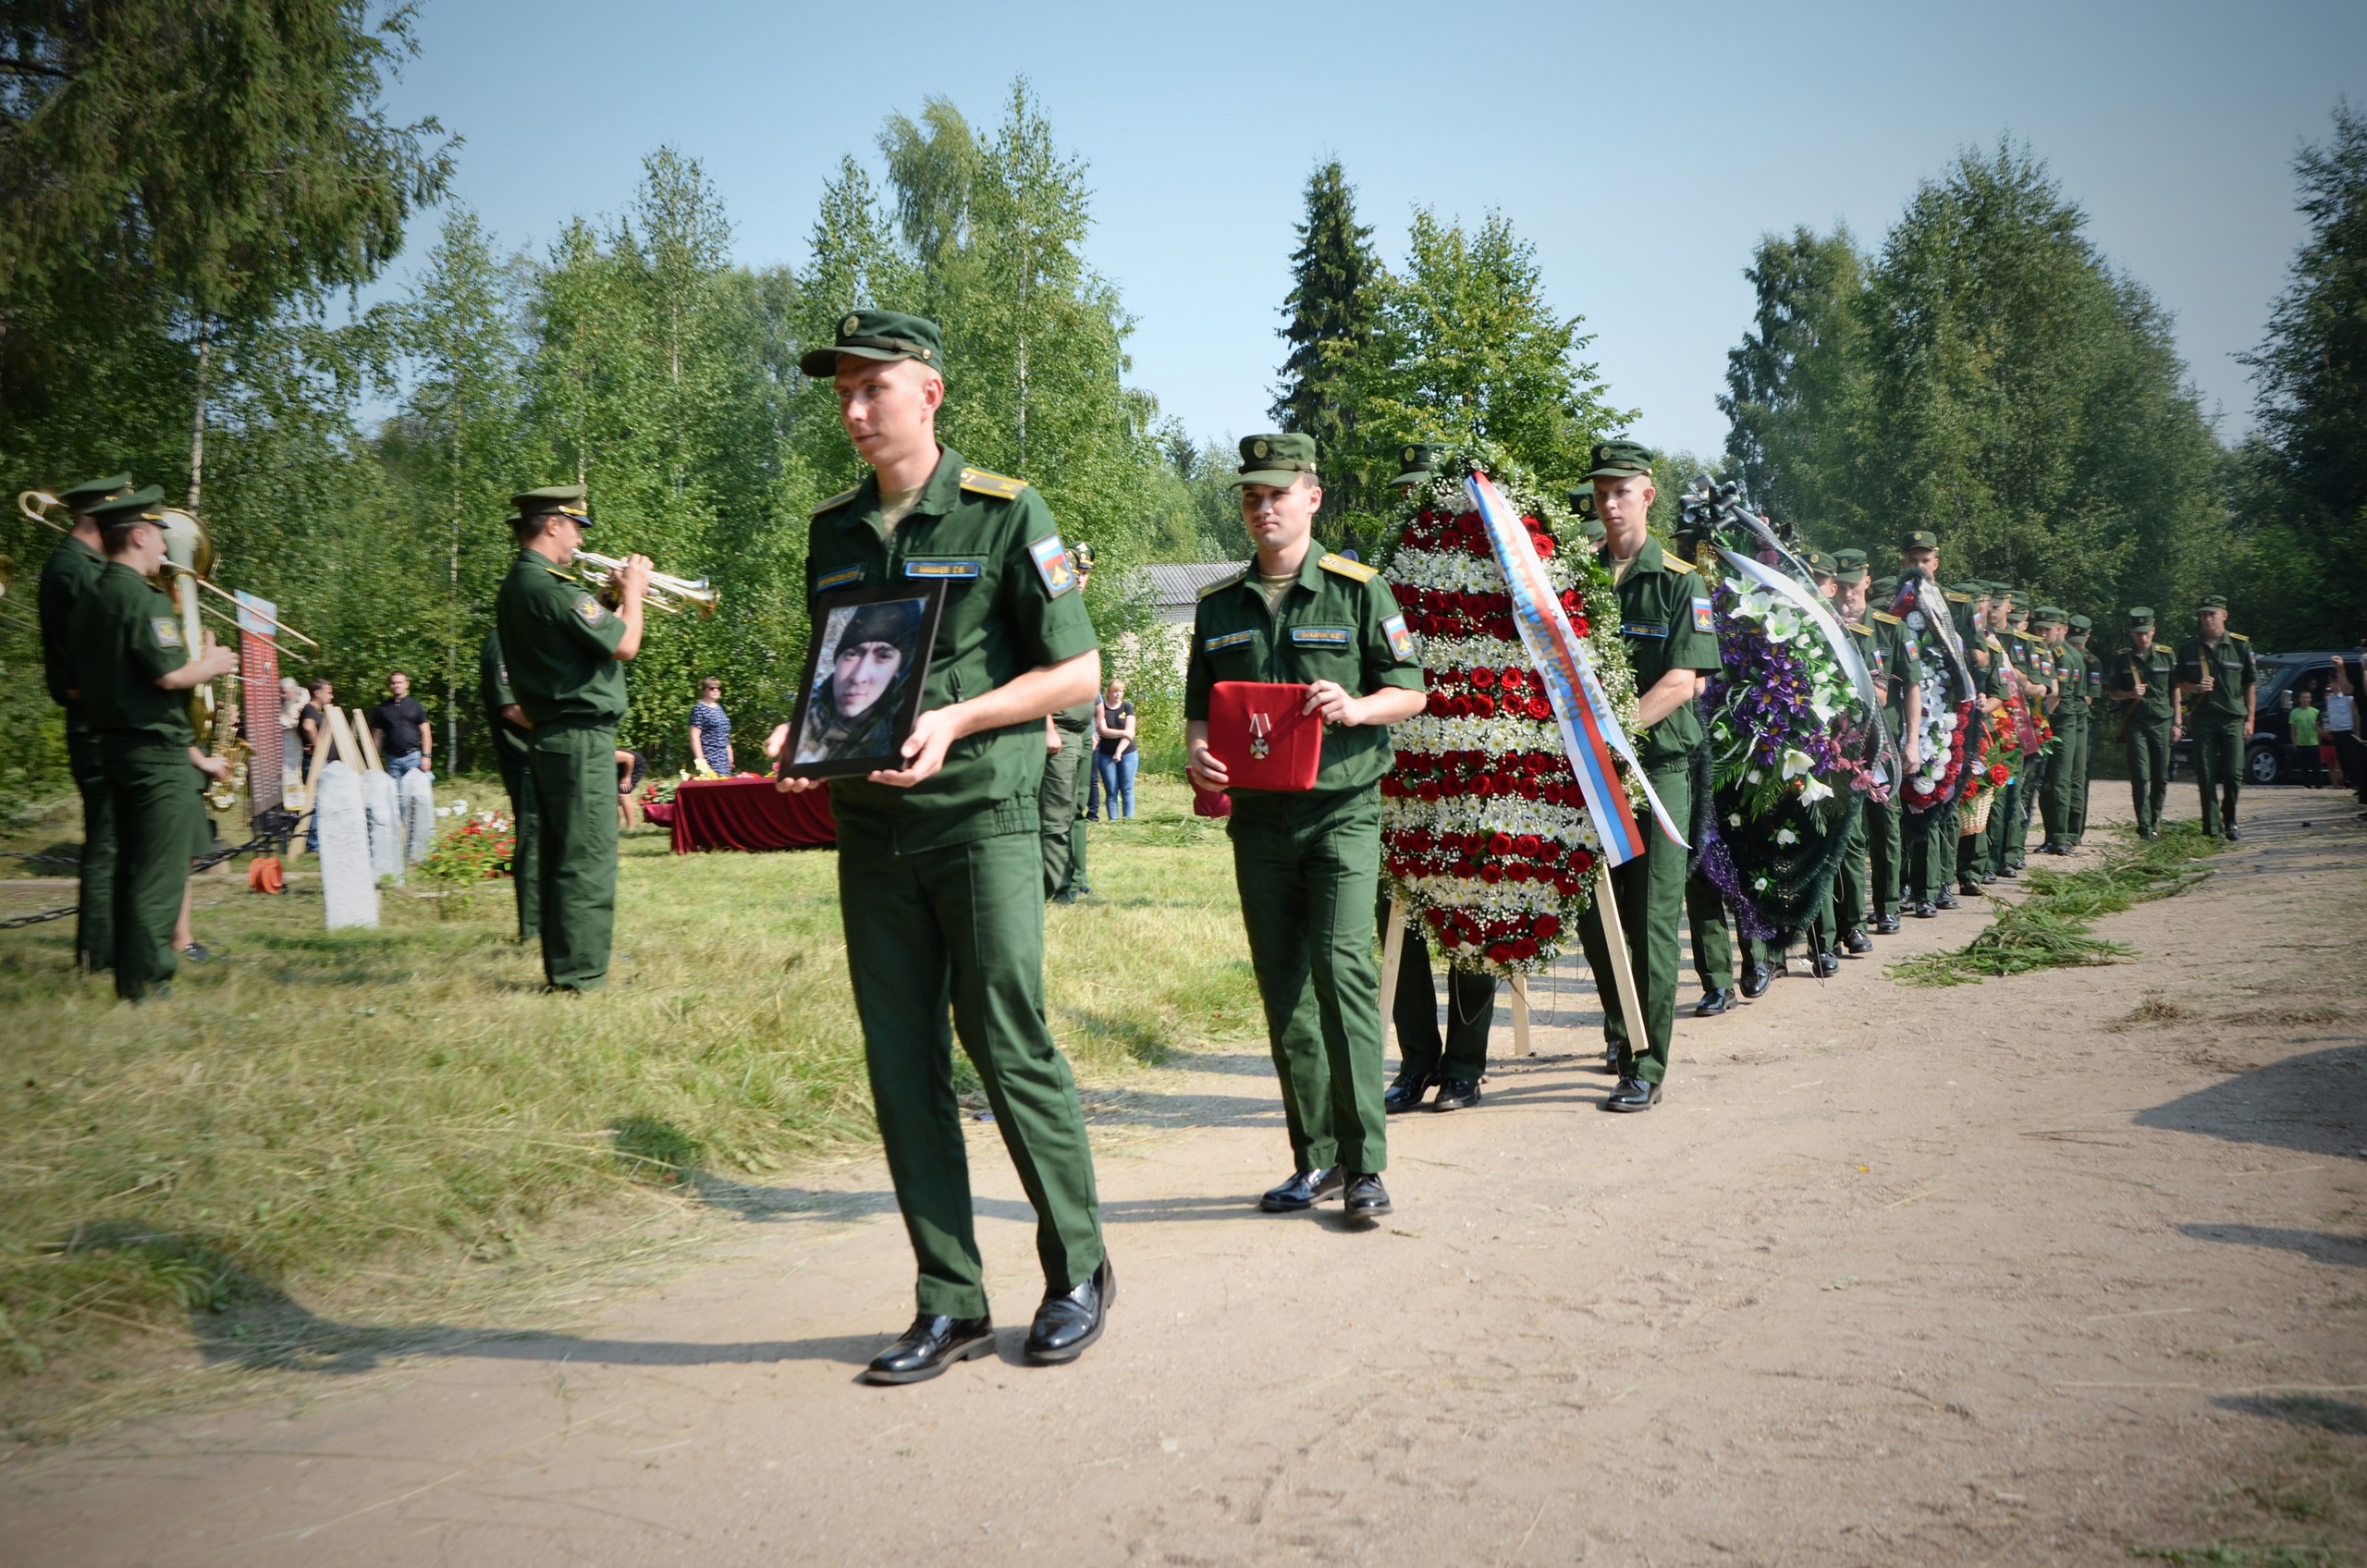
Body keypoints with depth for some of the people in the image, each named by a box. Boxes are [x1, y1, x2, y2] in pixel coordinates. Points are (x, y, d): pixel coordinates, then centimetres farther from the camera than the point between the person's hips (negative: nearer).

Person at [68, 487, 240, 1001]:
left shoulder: (90, 600, 14)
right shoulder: (137, 597, -16)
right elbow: (170, 674, -24)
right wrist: (212, 664, -1)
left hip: (115, 745, 10)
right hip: (159, 755, -10)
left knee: (131, 867, 16)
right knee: (159, 876, -4)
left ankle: (130, 977, 22)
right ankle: (147, 985, -2)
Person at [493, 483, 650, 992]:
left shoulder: (516, 587, 15)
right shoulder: (551, 587, -18)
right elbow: (625, 645, -16)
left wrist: (614, 599, 12)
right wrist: (632, 591, -2)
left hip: (548, 736, 10)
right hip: (581, 736, -10)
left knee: (562, 856, 14)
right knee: (588, 858, -7)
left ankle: (562, 969, 20)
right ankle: (581, 974, -4)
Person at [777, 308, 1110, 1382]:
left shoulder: (1004, 514, -4)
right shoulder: (834, 530, 13)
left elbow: (1079, 672, -5)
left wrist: (957, 720, -17)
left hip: (982, 817, -5)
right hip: (870, 823, 6)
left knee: (1009, 1048, -4)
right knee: (901, 1067, 5)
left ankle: (1079, 1270, 16)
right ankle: (950, 1304, 14)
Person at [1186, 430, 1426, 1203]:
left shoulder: (1358, 589, 3)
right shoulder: (1219, 605, 13)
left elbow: (1411, 690, 3)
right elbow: (1199, 705, 17)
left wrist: (1357, 707, -17)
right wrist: (1196, 751, -5)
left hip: (1341, 809, -4)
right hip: (1257, 818, 4)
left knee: (1342, 967, -15)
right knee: (1283, 990, 6)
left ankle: (1365, 1163, -9)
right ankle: (1316, 1159, 15)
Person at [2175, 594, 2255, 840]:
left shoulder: (2241, 645, 3)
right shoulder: (2188, 647, 6)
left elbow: (2251, 685, 7)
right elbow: (2179, 683, 13)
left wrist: (2249, 719, 2)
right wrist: (2195, 688, -9)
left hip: (2233, 719, -1)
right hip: (2202, 718, 1)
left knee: (2234, 774, -2)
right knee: (2207, 776, -1)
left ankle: (2230, 822, 19)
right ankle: (2212, 828, 2)